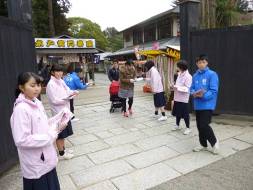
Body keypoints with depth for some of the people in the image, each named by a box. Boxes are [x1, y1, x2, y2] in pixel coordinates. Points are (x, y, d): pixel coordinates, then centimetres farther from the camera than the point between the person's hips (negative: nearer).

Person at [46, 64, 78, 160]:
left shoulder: (61, 81, 6)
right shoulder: (51, 84, -16)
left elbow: (67, 91, 14)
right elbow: (54, 100, -20)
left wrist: (72, 92, -8)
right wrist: (67, 97, -20)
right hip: (58, 112, -8)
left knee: (64, 132, 19)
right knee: (60, 133, 5)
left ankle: (63, 149, 34)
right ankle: (61, 153, 19)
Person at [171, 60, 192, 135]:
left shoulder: (188, 76, -17)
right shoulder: (179, 74, 8)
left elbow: (187, 89, -20)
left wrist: (177, 88, -24)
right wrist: (174, 86, 0)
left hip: (183, 98, -8)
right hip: (177, 97, 8)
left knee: (185, 114, 3)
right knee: (177, 112, 18)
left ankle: (188, 128, 19)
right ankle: (177, 125, 36)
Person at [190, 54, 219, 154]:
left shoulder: (212, 74, -9)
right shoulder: (195, 76, 8)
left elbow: (214, 91, -14)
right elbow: (192, 89, 9)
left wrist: (203, 95, -26)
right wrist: (194, 93, -12)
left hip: (207, 105, -6)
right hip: (197, 105, 6)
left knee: (204, 125, -11)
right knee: (199, 126, 13)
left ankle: (214, 142, 17)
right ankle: (203, 145, 32)